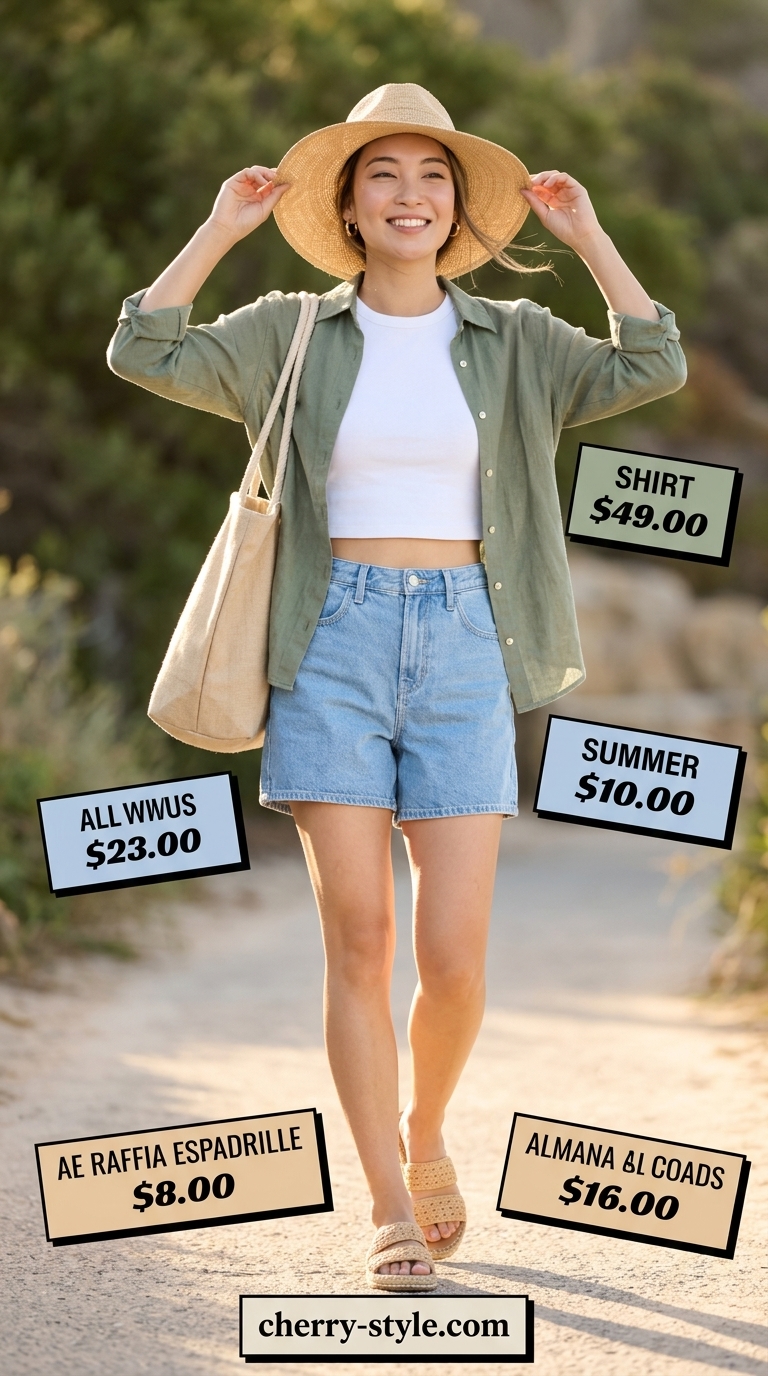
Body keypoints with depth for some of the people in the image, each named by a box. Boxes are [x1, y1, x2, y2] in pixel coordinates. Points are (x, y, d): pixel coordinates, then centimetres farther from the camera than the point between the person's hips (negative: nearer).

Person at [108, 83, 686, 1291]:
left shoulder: (513, 343, 9)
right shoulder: (291, 337, 7)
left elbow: (653, 368, -4)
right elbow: (144, 352, -3)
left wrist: (586, 236, -1)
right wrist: (222, 229, -1)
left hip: (462, 646, 1)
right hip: (335, 645, -1)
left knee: (453, 957, -5)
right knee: (359, 942, -5)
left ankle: (425, 1132, 26)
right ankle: (392, 1215, 3)